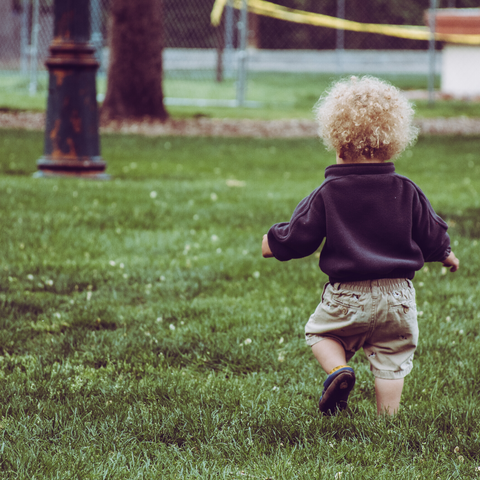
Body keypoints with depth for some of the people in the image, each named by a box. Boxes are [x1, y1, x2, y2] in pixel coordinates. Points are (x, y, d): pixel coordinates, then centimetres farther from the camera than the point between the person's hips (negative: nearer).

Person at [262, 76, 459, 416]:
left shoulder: (327, 195, -8)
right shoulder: (407, 193, -1)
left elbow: (299, 236, -3)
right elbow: (431, 236, 8)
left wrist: (274, 242, 19)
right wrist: (445, 254, 31)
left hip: (348, 295, -2)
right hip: (397, 293, 2)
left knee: (320, 331, 21)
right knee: (392, 359, 11)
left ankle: (338, 369, -6)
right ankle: (388, 418, 7)